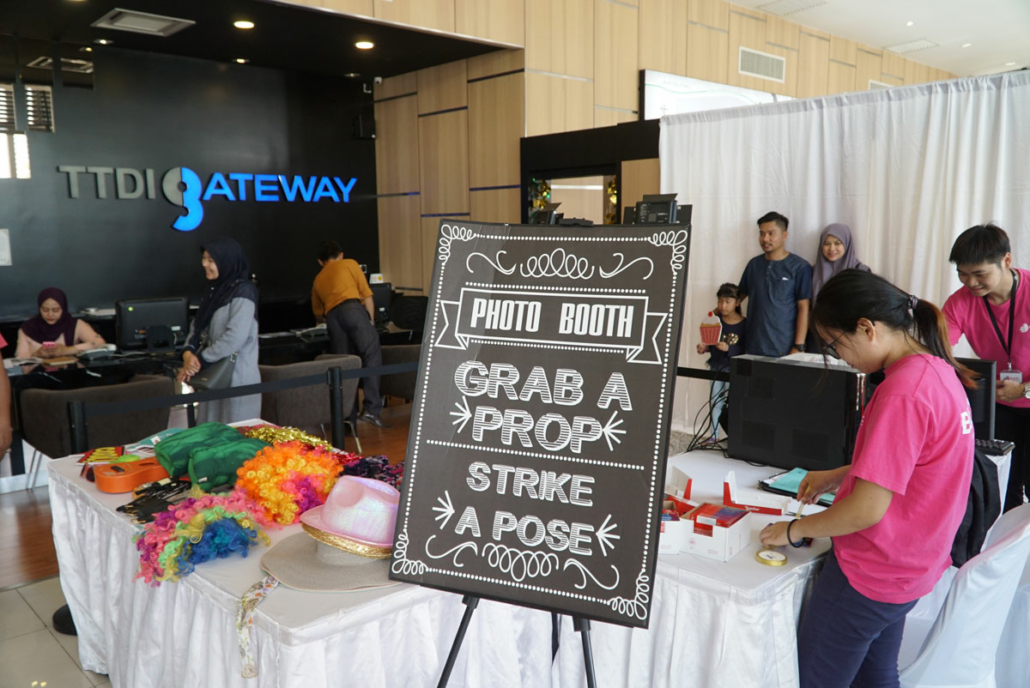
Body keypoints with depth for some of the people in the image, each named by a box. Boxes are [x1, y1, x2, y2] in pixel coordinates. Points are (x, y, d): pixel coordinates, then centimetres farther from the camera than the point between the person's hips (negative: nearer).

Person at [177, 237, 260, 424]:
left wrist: (200, 360, -16)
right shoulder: (214, 290, 13)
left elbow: (235, 337, -23)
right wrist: (188, 353, -6)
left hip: (237, 379, -8)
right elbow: (197, 327, 12)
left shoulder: (243, 292, -13)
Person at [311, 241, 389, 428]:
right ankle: (372, 409, -24)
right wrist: (370, 322, 14)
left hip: (331, 316, 4)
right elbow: (367, 295, 11)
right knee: (371, 354, -10)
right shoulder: (349, 264, 22)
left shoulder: (318, 279, 33)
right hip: (353, 308, -4)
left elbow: (318, 315, 39)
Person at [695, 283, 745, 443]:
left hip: (733, 368, -5)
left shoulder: (744, 324, -10)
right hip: (716, 365, 5)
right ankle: (714, 435, 20)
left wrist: (728, 348, -27)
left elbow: (745, 350, -14)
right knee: (715, 400, 11)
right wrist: (704, 347, -12)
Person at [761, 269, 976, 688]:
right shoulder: (939, 371, 2)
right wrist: (839, 475, 14)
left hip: (870, 575, -9)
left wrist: (794, 530, -12)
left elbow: (866, 510, -26)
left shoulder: (902, 392, -28)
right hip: (911, 568, 9)